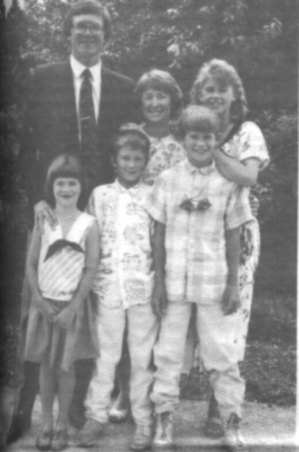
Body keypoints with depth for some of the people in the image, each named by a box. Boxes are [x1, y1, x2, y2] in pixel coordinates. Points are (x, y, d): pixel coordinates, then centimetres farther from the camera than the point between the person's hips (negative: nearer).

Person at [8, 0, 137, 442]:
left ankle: (79, 403, 14)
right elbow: (26, 145, 3)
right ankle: (25, 405, 7)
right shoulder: (42, 79, 7)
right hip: (51, 207, -1)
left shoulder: (124, 88, 11)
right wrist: (36, 198, -9)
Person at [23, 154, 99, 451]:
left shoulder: (88, 225, -5)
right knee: (46, 365, 8)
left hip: (73, 304, -2)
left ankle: (62, 426, 18)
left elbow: (90, 270, -7)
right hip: (45, 303, 2)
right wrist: (40, 300, -8)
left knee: (65, 366, 4)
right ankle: (46, 425, 20)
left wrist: (73, 307, -12)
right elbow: (31, 265, 2)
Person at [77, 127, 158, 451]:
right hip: (108, 287, 1)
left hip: (143, 288, -1)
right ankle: (96, 417, 18)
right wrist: (90, 281, 4)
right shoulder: (100, 194, 6)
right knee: (104, 354, 7)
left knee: (143, 357, 5)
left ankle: (143, 421, 15)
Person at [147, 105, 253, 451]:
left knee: (221, 352, 6)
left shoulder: (228, 182, -1)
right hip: (175, 281, 1)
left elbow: (233, 237, 2)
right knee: (168, 351, 9)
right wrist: (159, 282, -1)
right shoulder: (167, 180, 0)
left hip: (214, 282, -1)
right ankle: (164, 419, 22)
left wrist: (233, 284, -2)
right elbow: (159, 234, 2)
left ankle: (231, 419, 20)